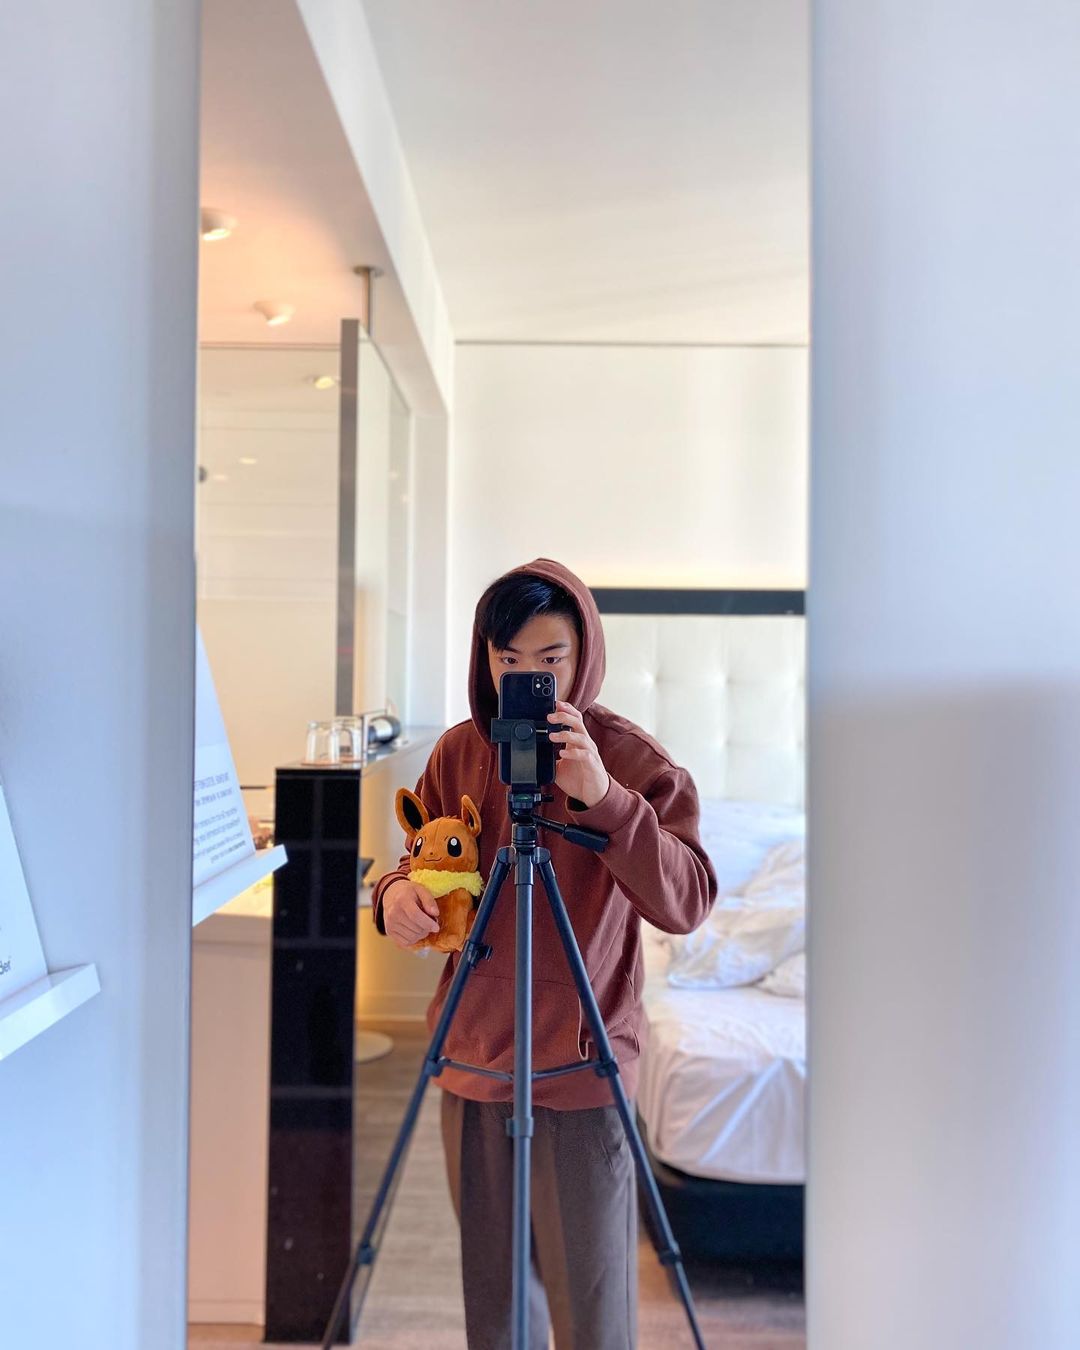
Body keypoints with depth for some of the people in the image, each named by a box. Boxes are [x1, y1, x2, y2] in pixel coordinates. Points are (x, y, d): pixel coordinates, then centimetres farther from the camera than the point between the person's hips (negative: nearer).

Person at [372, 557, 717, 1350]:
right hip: (472, 1061, 4)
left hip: (580, 1071, -4)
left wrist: (604, 797, -34)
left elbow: (687, 903, -21)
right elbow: (424, 862, 12)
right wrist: (398, 891, -12)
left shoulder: (632, 759, -10)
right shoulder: (460, 751, 3)